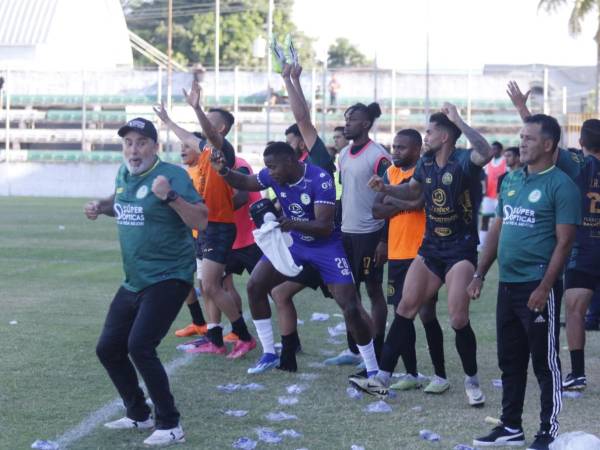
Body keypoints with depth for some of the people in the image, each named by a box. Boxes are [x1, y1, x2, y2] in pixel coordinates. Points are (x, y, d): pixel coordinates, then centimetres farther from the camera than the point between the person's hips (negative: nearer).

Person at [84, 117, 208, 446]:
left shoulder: (172, 175, -16)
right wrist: (101, 207, 9)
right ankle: (139, 415, 31)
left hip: (168, 279, -9)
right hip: (133, 281, 9)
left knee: (140, 347, -21)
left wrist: (170, 197, -37)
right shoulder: (124, 174, 7)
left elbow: (201, 221, -24)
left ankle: (170, 426, -10)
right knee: (108, 348, 12)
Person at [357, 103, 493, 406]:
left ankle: (472, 381, 9)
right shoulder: (426, 162, 6)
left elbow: (486, 153, -40)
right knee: (406, 307, 4)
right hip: (430, 248, 7)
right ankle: (384, 375, 10)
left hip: (460, 250, -7)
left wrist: (458, 120, -35)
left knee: (458, 319, -11)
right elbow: (413, 191, 25)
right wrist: (385, 188, 6)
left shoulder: (463, 162, -16)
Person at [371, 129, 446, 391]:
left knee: (426, 313, -4)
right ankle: (411, 374, 16)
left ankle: (440, 374, 5)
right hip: (396, 254, 7)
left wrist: (392, 200, -10)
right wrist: (403, 204, -10)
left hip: (420, 254, -7)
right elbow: (377, 210, 5)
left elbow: (417, 202, -26)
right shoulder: (391, 172, 11)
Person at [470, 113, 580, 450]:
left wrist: (545, 288, -19)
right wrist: (480, 274, 15)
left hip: (538, 287, -8)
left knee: (546, 363, 0)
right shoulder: (511, 180, 13)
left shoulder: (560, 185, -10)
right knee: (510, 361, 14)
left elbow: (564, 242, -14)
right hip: (508, 284, 8)